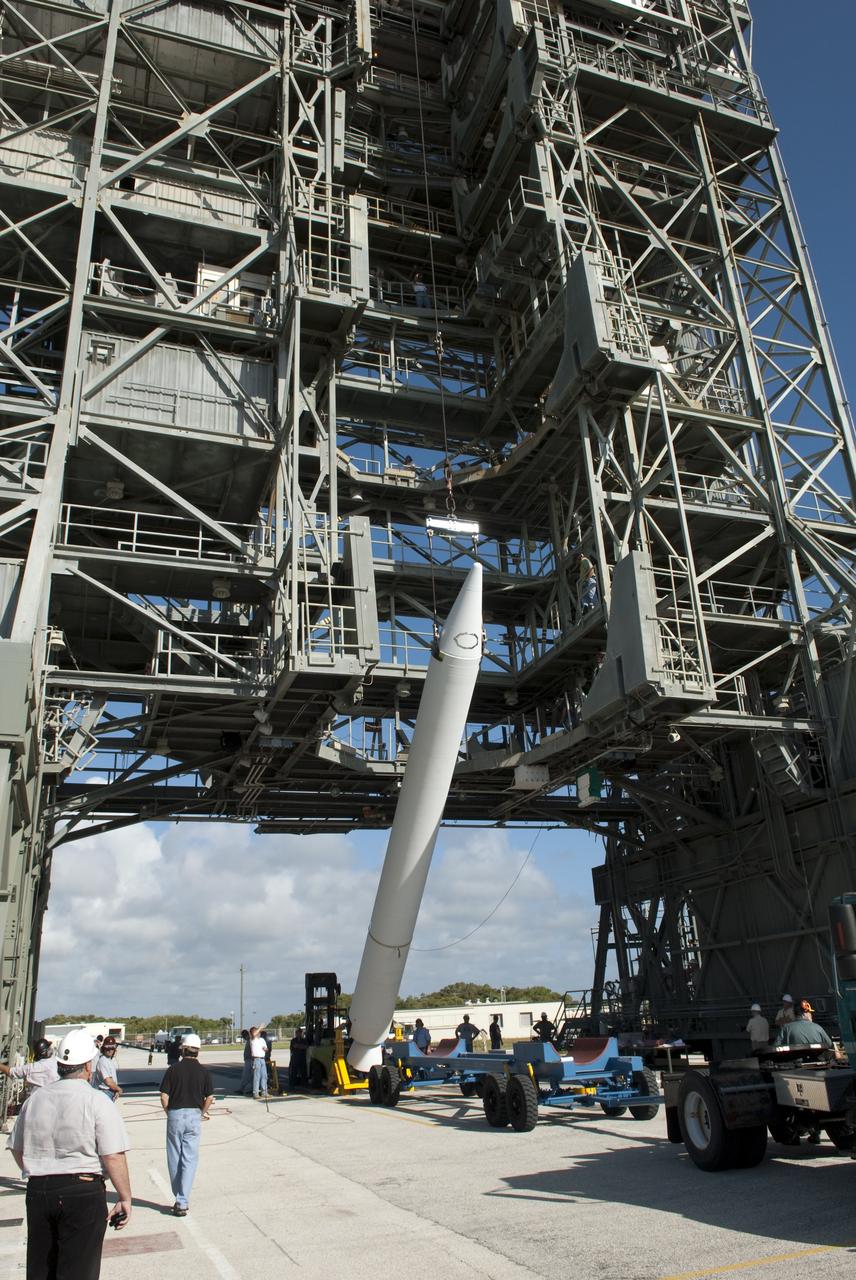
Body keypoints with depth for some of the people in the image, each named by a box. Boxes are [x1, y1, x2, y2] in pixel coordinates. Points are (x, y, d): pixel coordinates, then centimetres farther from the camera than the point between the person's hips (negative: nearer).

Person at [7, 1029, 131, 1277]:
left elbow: (17, 1149, 17)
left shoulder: (35, 1099, 5)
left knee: (39, 1269, 19)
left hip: (37, 1190, 6)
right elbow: (113, 1157, -16)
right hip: (83, 1191, -5)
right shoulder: (96, 1101, -12)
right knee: (77, 1271, 5)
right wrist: (125, 1199, -6)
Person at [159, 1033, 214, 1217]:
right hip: (194, 1115, 0)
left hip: (175, 1115, 0)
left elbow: (164, 1097, -5)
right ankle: (182, 1202, -1)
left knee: (174, 1159, 12)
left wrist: (169, 1112, 11)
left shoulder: (173, 1069, -5)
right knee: (190, 1159, 4)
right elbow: (209, 1097, -2)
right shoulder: (204, 1071, -2)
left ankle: (179, 1199, 19)